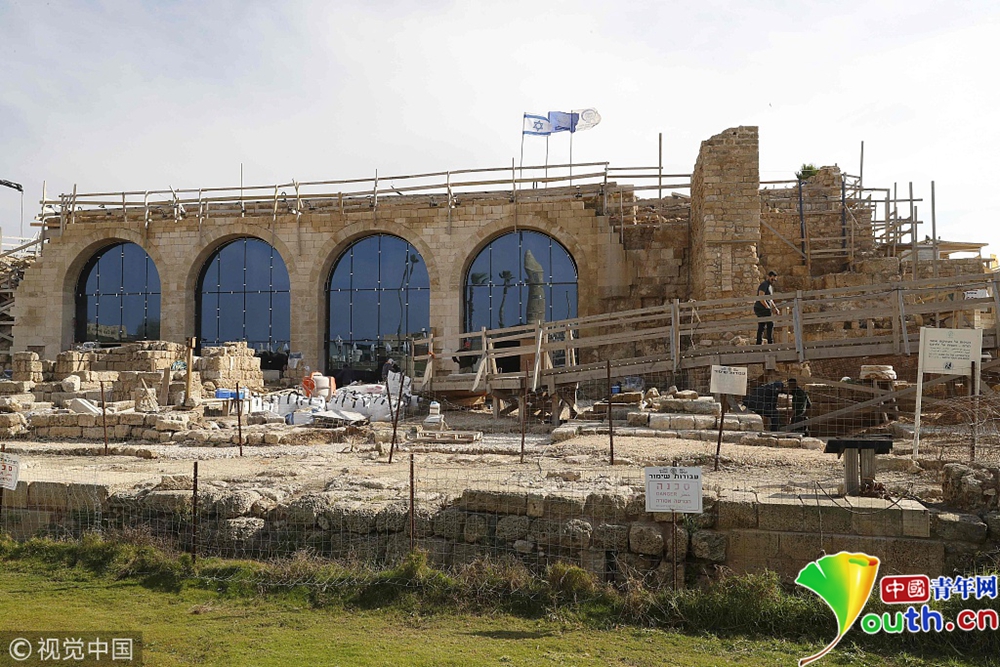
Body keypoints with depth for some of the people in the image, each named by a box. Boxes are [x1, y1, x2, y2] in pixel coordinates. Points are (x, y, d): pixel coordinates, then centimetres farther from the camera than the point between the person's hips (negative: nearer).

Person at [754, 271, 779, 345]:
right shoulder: (764, 285, -10)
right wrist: (768, 308, -18)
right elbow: (761, 298, -20)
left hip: (762, 309, 10)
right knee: (770, 324, -10)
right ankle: (770, 343, -9)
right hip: (761, 308, -10)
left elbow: (770, 299, 28)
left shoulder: (770, 286, 21)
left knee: (761, 327, 7)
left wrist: (775, 308, 13)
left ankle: (759, 343, 8)